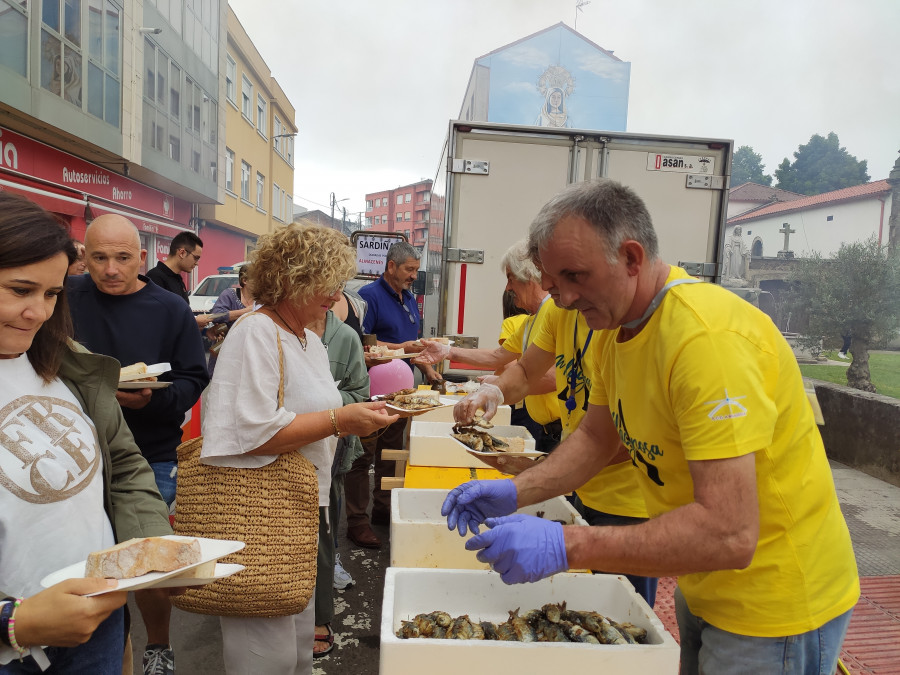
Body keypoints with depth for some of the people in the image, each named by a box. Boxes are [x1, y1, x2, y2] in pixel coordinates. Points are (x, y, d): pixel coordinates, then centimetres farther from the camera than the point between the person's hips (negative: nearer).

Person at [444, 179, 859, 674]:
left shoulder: (709, 336, -32)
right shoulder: (613, 326, -3)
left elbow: (729, 534, -36)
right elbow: (597, 438, 7)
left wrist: (566, 545, -37)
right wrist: (514, 492, -6)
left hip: (775, 601, -7)